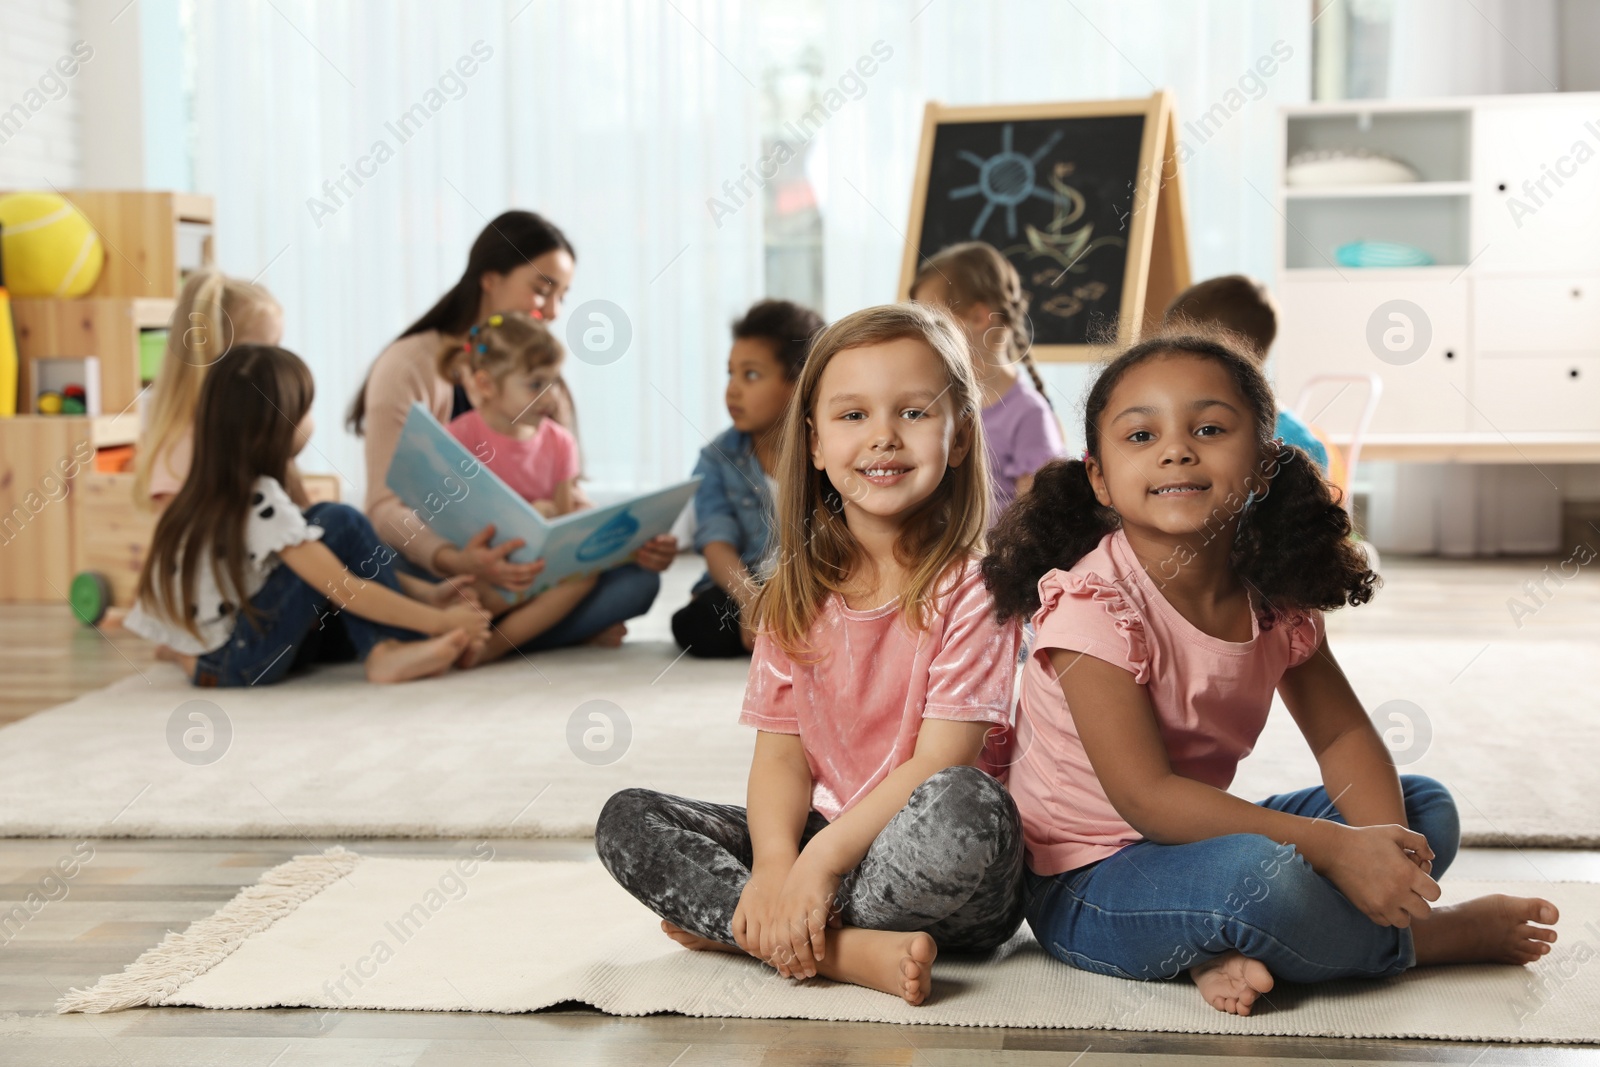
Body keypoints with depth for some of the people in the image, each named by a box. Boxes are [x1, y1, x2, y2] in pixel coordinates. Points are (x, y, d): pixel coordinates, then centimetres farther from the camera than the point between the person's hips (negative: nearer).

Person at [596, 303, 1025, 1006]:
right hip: (823, 839, 5)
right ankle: (846, 950, -25)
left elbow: (944, 759, -17)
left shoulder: (971, 585, -9)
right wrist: (774, 864, -20)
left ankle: (730, 926, -19)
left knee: (964, 805, -38)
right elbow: (781, 752, 1)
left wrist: (823, 859, -26)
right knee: (626, 821, -10)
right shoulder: (797, 590, 7)